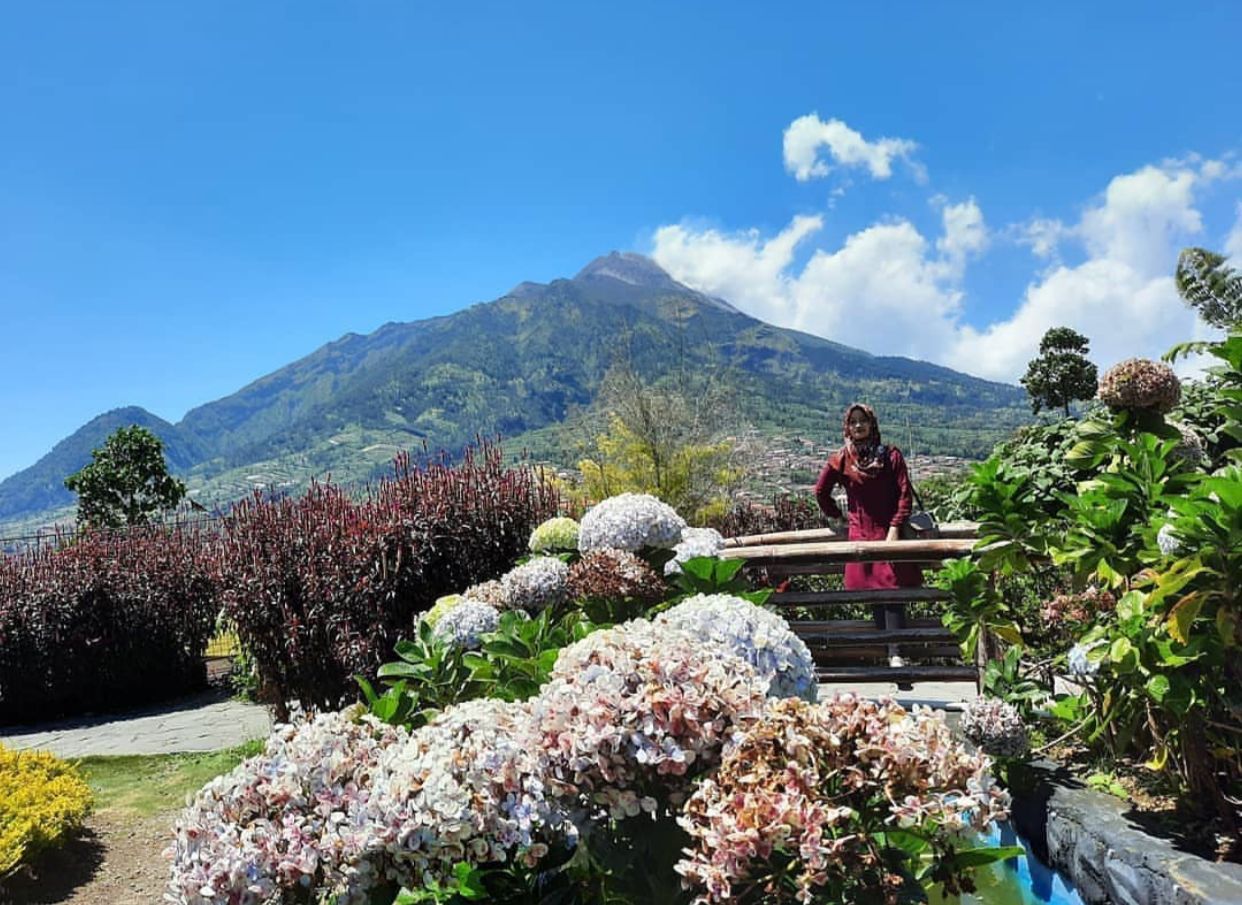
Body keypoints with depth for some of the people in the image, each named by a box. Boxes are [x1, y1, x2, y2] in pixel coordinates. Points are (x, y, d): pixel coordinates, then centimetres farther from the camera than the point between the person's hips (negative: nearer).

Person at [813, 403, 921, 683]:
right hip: (860, 534, 2)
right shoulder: (841, 459, 4)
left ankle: (895, 653, -16)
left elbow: (905, 494, -4)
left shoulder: (891, 455, 0)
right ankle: (892, 654, 5)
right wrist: (836, 517, 19)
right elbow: (821, 491, 17)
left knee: (892, 589, -11)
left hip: (889, 532, -2)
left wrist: (895, 528, -13)